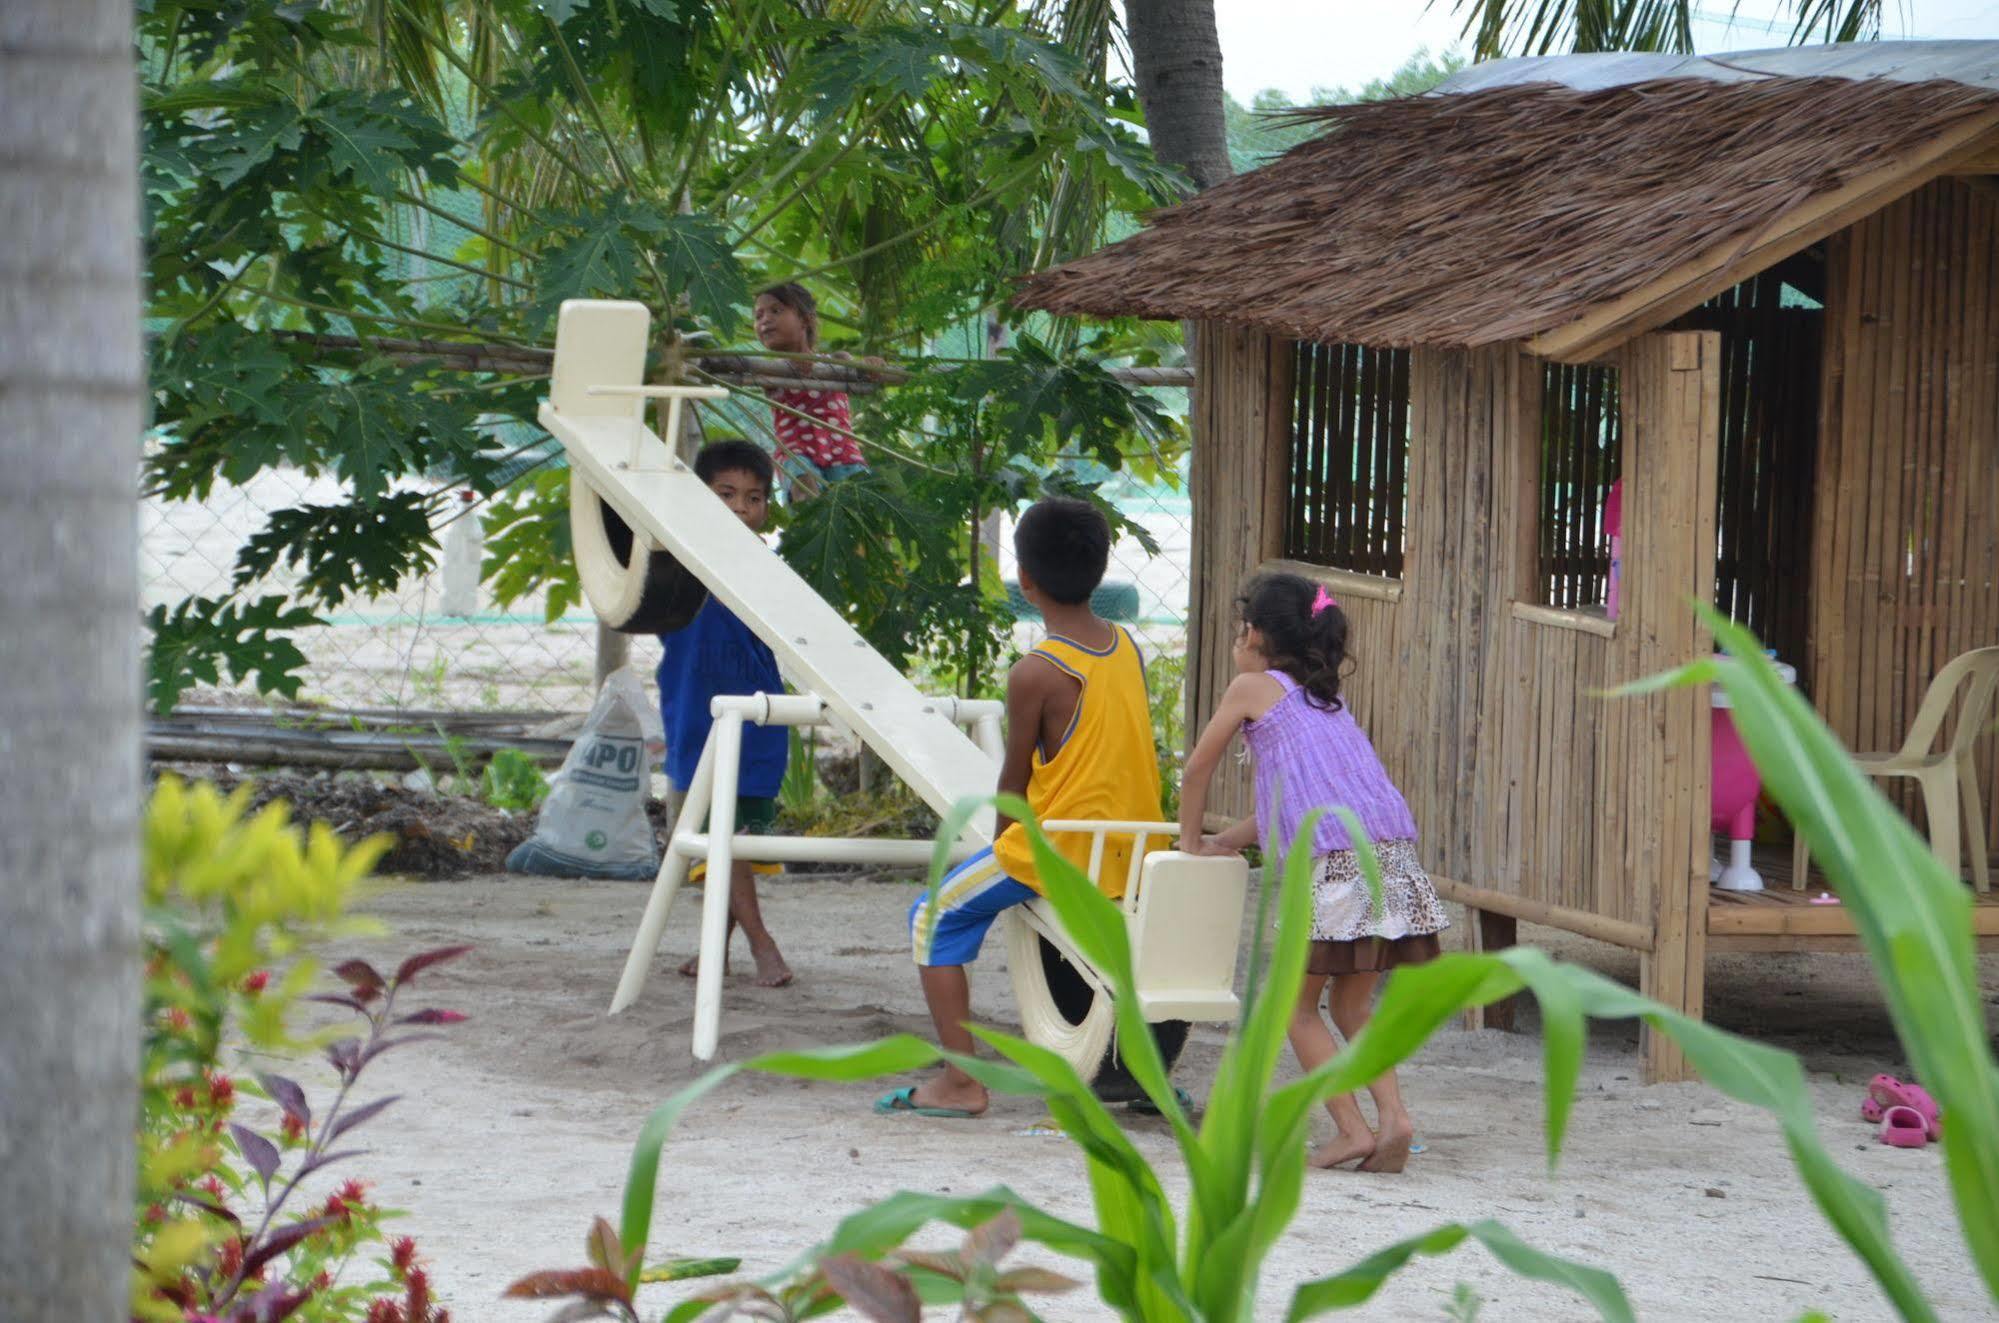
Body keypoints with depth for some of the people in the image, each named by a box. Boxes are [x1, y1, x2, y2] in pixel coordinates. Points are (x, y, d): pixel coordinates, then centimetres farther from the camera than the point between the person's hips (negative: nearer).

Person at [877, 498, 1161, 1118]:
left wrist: (1002, 839, 13)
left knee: (936, 917, 10)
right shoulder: (1126, 648, 4)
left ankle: (960, 1082, 3)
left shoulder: (1037, 672, -17)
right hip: (1135, 852, 7)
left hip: (1065, 851, -7)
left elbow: (1015, 777, -7)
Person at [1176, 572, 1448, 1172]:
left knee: (1298, 1004, 4)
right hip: (1395, 850, 7)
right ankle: (1392, 1115, 0)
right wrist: (1225, 844, 43)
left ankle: (1351, 1128, -5)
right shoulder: (1325, 697, 29)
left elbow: (1198, 768, 18)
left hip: (1335, 861, -7)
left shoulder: (1253, 687, 9)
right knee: (1352, 1001, 16)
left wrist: (1191, 840, 33)